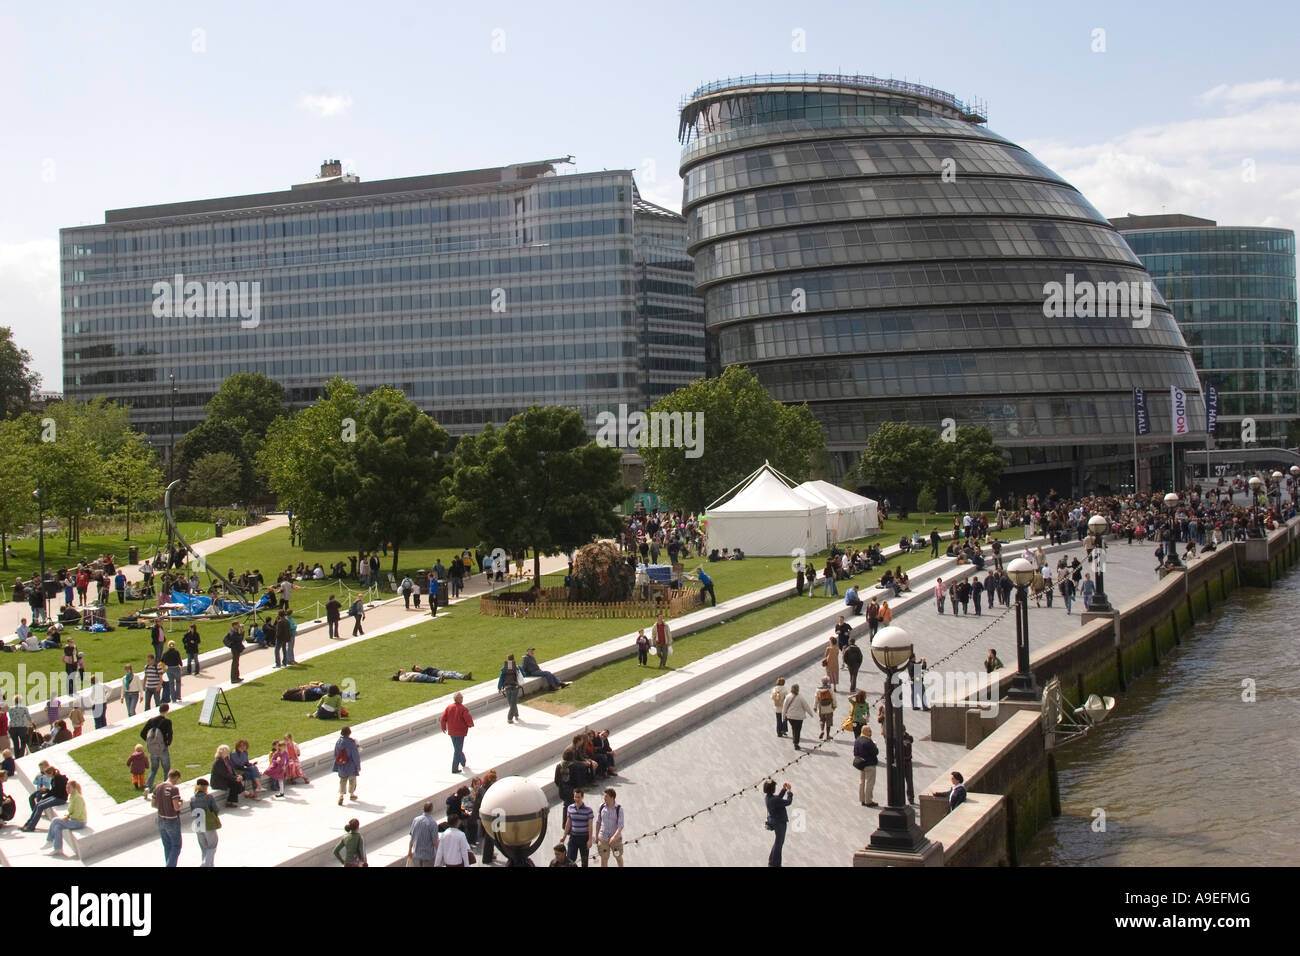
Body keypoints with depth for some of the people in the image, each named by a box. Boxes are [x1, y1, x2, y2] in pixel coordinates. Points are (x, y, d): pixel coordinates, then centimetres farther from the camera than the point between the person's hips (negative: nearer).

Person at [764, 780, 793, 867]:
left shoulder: (767, 797, -3)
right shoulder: (774, 800, -30)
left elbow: (779, 799, 14)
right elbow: (788, 802, -22)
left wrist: (784, 789, 10)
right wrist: (789, 790, -11)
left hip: (774, 821, 9)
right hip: (780, 823, -9)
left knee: (778, 842, 25)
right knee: (779, 843, 6)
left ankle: (771, 862, 35)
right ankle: (775, 864, 16)